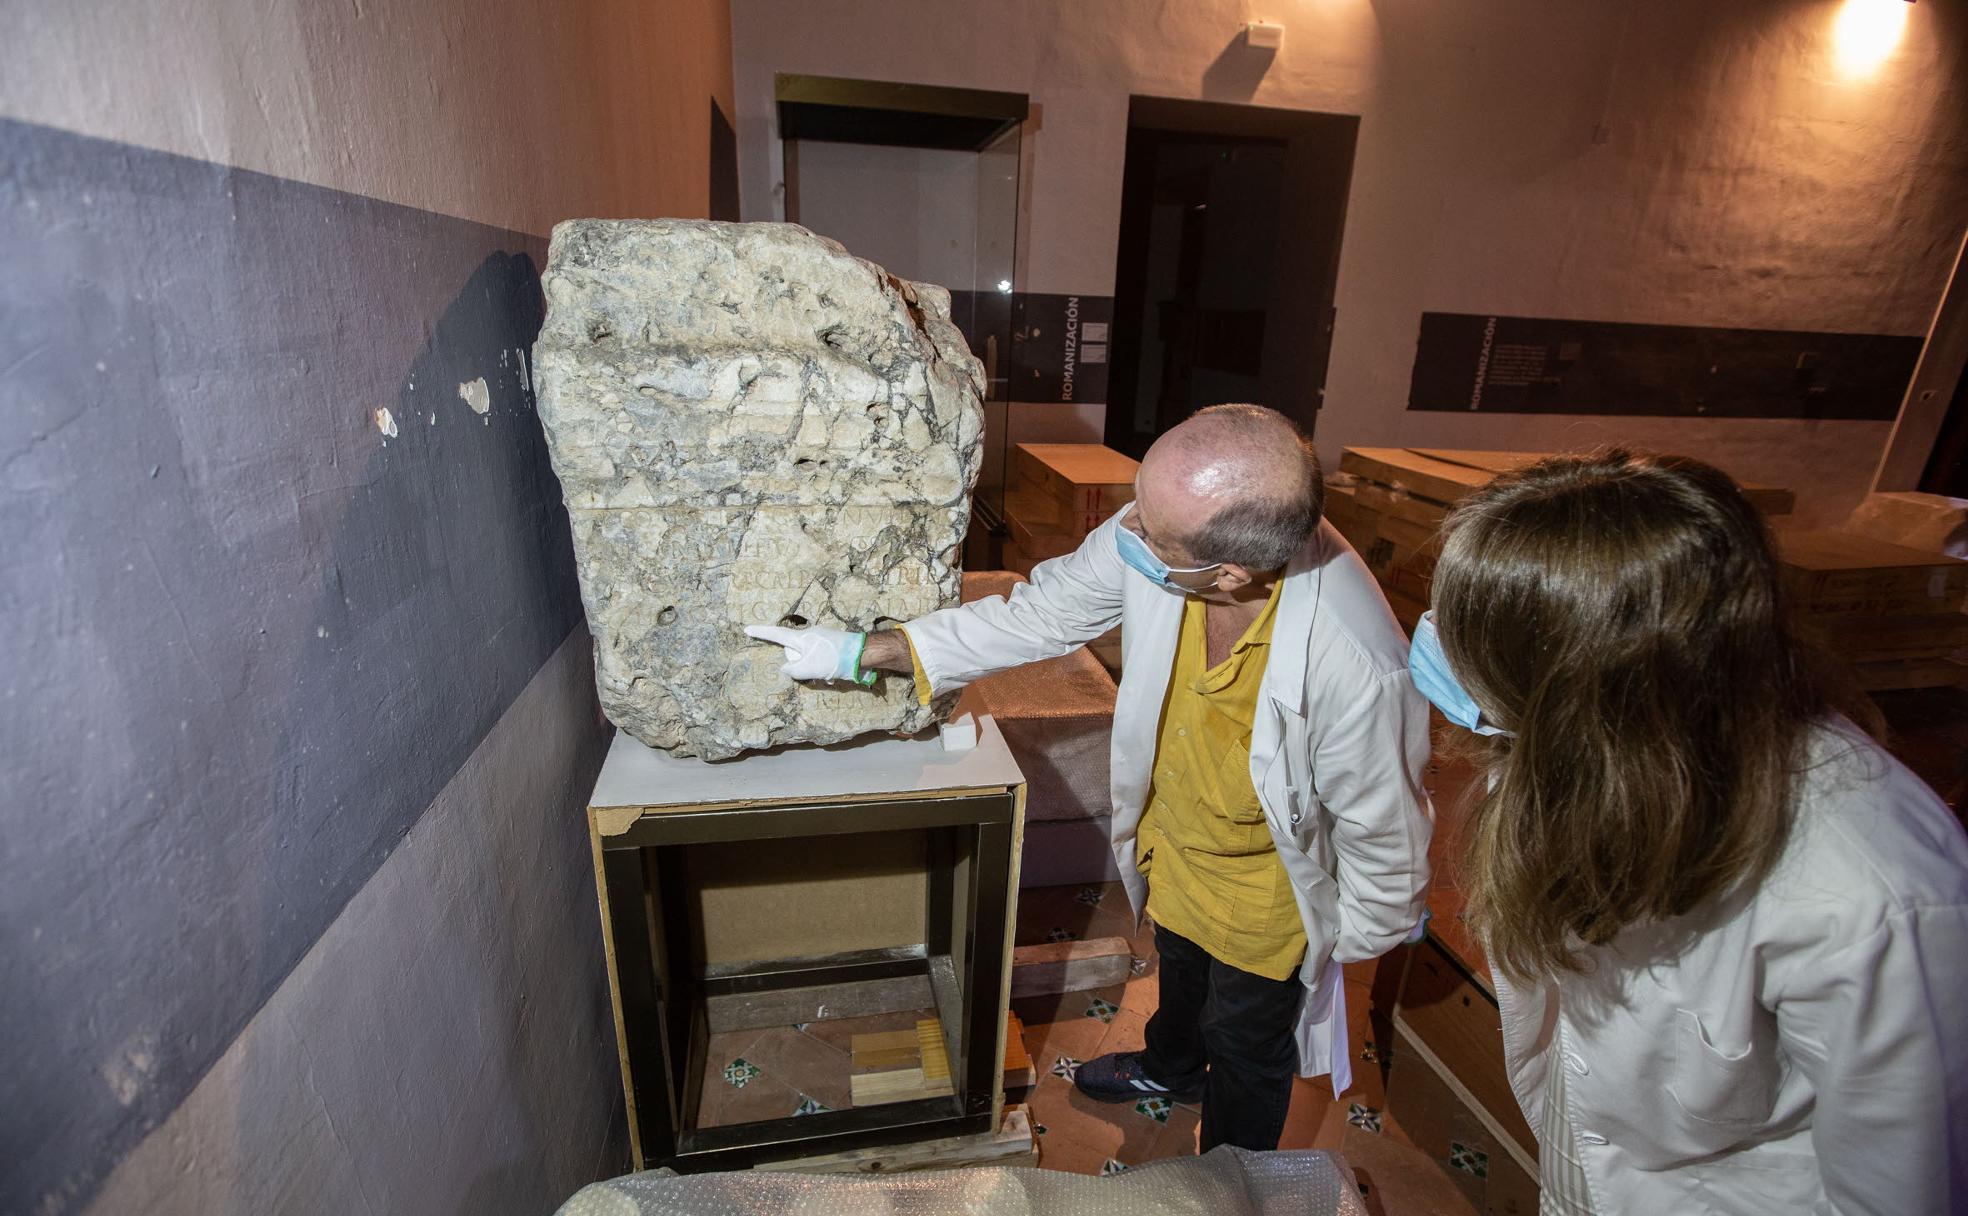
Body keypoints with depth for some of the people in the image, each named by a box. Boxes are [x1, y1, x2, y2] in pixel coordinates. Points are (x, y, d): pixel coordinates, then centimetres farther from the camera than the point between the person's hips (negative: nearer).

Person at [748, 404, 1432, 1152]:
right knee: (1178, 971, 36)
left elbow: (1384, 833, -24)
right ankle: (1171, 1068, 72)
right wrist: (862, 653, -14)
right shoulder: (1163, 527, -28)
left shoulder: (1359, 667, -43)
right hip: (1171, 840, 5)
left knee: (1246, 1042, 25)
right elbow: (1038, 614, -14)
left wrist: (1352, 940, -4)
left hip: (1264, 889, -5)